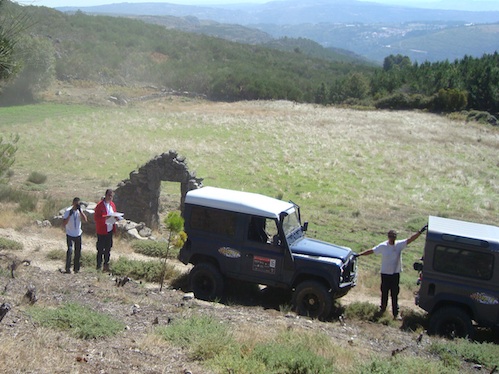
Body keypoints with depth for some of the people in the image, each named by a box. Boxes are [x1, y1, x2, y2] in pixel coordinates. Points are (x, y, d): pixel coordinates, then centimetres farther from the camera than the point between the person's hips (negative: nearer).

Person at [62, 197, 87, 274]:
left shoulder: (79, 210, -1)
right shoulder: (68, 211, -12)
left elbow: (85, 220, -14)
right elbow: (64, 223, -16)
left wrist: (80, 210, -19)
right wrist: (70, 215, -26)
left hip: (78, 234, 4)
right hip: (70, 234, -4)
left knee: (78, 252, 8)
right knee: (70, 251, -15)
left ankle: (76, 268, 20)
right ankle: (68, 268, -8)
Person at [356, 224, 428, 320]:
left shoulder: (400, 244, -7)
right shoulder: (382, 246, -8)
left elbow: (411, 239, -15)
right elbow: (371, 251, -1)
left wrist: (420, 231, -26)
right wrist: (359, 254, 1)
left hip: (395, 274, 0)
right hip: (385, 273, 0)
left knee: (395, 294, 2)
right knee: (384, 292, 15)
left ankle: (396, 313, 6)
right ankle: (383, 307, 36)